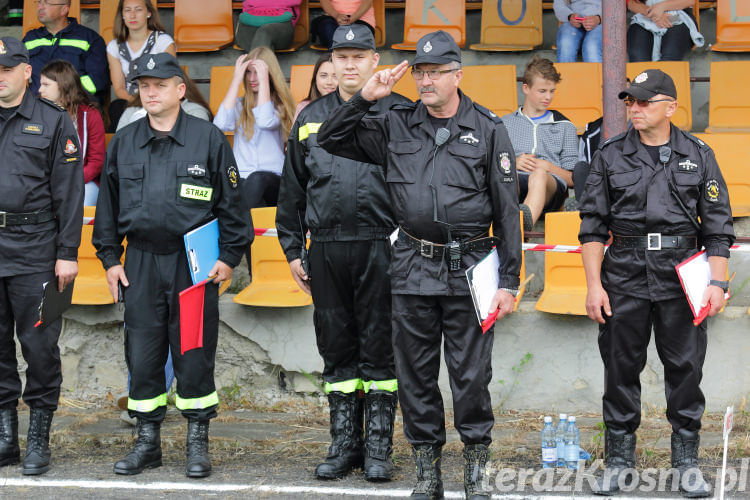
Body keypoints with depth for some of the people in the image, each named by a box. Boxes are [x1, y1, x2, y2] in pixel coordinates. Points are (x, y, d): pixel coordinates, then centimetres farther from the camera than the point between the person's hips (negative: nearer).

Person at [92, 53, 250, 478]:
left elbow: (232, 203, 1)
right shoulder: (124, 143, 9)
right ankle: (148, 441, 17)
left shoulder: (209, 138, -1)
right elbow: (108, 203, 15)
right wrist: (110, 257, 10)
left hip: (195, 264, -3)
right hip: (140, 265, 3)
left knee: (195, 356, 1)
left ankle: (198, 443, 11)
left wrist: (229, 256, -3)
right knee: (142, 356, 6)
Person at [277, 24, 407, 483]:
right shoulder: (311, 119, 13)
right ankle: (344, 444, 17)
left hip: (380, 248, -4)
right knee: (336, 349, 9)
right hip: (326, 250, 4)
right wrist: (293, 250, 13)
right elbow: (292, 188, 16)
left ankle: (379, 447, 9)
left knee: (379, 350, 1)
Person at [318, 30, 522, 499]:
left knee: (471, 373, -1)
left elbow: (508, 211, 1)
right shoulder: (396, 126, 8)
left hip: (468, 269, -3)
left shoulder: (488, 129, 2)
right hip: (413, 269, 3)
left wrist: (509, 280, -3)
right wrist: (364, 98, -3)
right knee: (416, 374, 7)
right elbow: (330, 140, 12)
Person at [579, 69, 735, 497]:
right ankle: (619, 457, 17)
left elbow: (718, 225, 5)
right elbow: (593, 225, 6)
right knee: (621, 367, 5)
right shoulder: (610, 157, 6)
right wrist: (594, 284, -2)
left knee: (686, 366, 2)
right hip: (625, 276, 1)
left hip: (682, 275, 0)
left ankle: (687, 460, 14)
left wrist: (718, 282, -4)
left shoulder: (699, 156, 5)